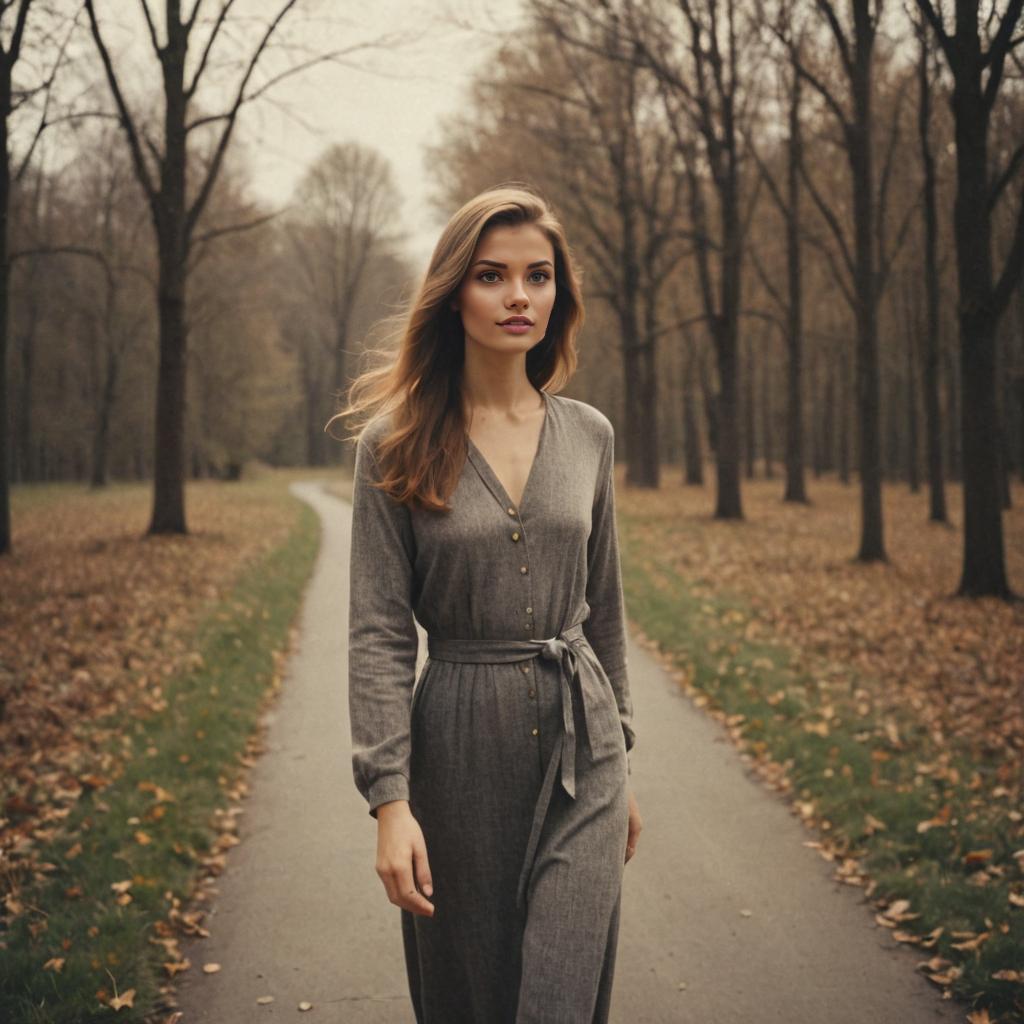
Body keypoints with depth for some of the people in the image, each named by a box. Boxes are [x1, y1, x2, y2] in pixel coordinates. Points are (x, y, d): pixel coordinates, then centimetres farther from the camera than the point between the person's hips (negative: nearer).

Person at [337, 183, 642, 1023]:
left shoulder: (588, 433, 4)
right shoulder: (397, 442, -5)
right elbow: (379, 631, -8)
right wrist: (389, 799, -15)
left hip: (580, 741, 2)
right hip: (460, 745, -2)